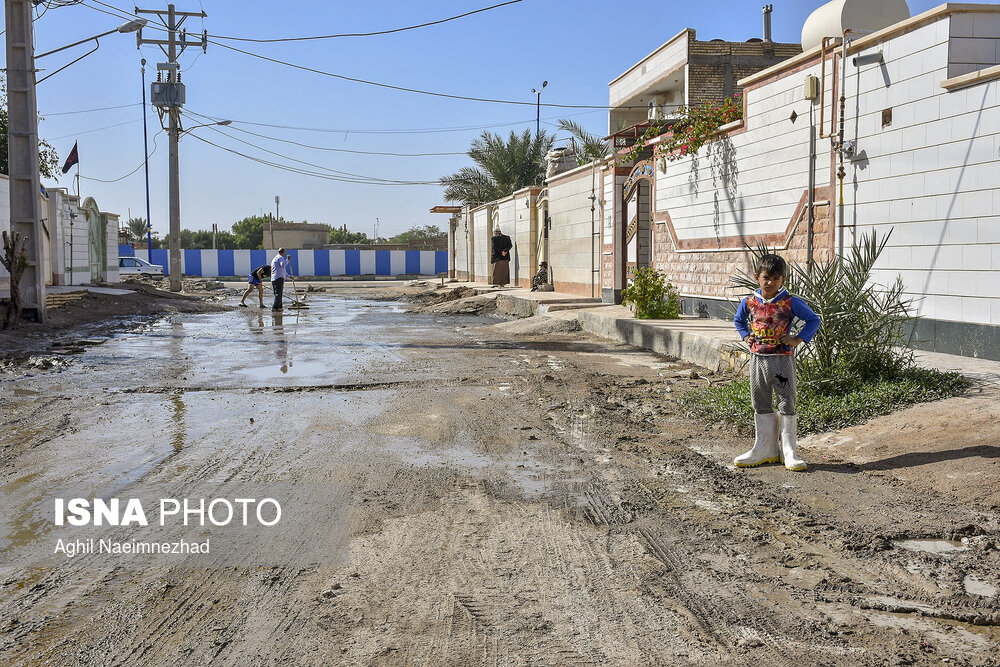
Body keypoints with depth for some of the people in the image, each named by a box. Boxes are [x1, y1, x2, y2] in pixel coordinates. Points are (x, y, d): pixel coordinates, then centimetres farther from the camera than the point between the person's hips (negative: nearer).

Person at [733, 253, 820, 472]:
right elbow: (739, 320, 23)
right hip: (758, 359, 4)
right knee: (761, 405, 10)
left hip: (783, 359, -3)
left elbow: (813, 320, 1)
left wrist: (798, 339, -8)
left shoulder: (790, 303, -7)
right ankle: (765, 449, 20)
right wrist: (746, 336, 8)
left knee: (787, 404, 1)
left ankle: (788, 451, 9)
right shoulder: (749, 302, 2)